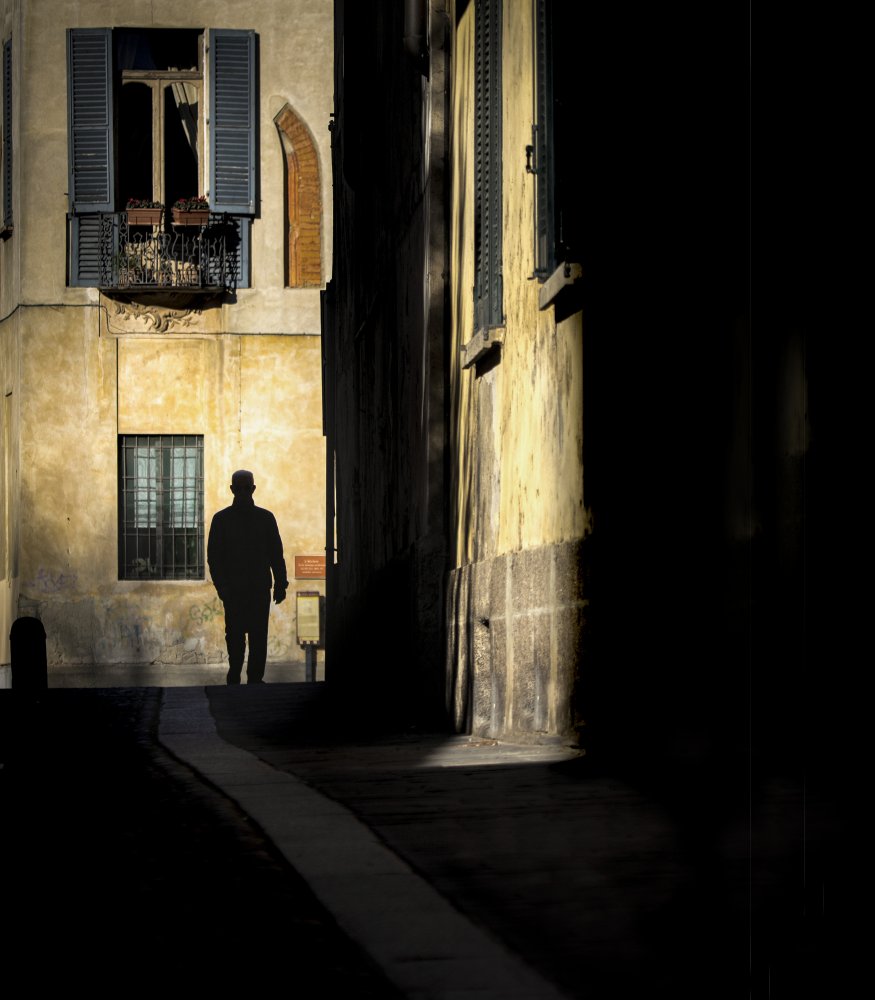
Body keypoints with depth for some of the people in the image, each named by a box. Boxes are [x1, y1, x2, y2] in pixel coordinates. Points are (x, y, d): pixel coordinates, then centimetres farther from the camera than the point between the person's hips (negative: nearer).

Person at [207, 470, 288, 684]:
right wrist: (221, 585, -9)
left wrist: (280, 583, 0)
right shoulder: (221, 519, 4)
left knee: (259, 637, -2)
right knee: (235, 636, 0)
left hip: (260, 588, 1)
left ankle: (255, 679, 1)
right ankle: (234, 678, 10)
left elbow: (276, 554, 9)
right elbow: (214, 556, 2)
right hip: (233, 590, -1)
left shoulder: (265, 518, 8)